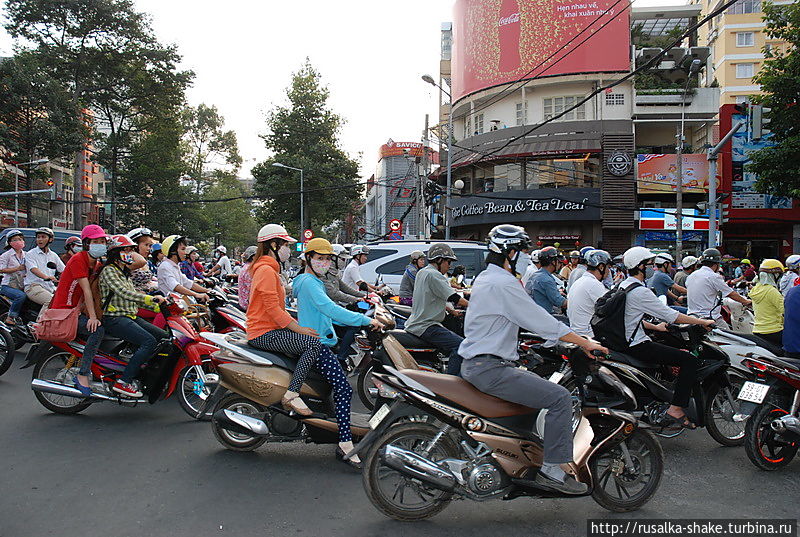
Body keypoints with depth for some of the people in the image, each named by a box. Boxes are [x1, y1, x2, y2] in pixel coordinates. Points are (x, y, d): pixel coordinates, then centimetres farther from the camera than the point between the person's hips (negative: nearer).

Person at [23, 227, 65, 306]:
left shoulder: (53, 255, 20)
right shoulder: (30, 254, 4)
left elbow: (64, 270, 16)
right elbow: (33, 269, -14)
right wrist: (46, 277, -35)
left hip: (50, 287, 5)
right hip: (34, 286, -5)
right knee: (52, 301, -32)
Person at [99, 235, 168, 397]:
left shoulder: (125, 273, 21)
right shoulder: (108, 271, -8)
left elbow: (135, 298, 21)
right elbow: (124, 292, -23)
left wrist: (158, 306, 8)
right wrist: (151, 298, -32)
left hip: (131, 317, 9)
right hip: (115, 318, -9)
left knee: (164, 337, -1)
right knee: (149, 341, -26)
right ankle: (123, 382, -25)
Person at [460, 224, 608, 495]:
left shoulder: (485, 278, 16)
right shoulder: (503, 284, -17)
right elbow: (542, 321, -17)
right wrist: (585, 343, -10)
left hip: (477, 363, 11)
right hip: (489, 368, -11)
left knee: (542, 386, 25)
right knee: (560, 397, -14)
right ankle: (552, 470, -8)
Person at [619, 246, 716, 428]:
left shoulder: (623, 286, 12)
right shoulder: (640, 291, -19)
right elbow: (670, 315, -17)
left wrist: (655, 327, 25)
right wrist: (702, 322, -7)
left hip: (624, 342, 11)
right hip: (637, 345, -11)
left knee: (670, 345, 30)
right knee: (690, 360, -12)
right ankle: (675, 410, -12)